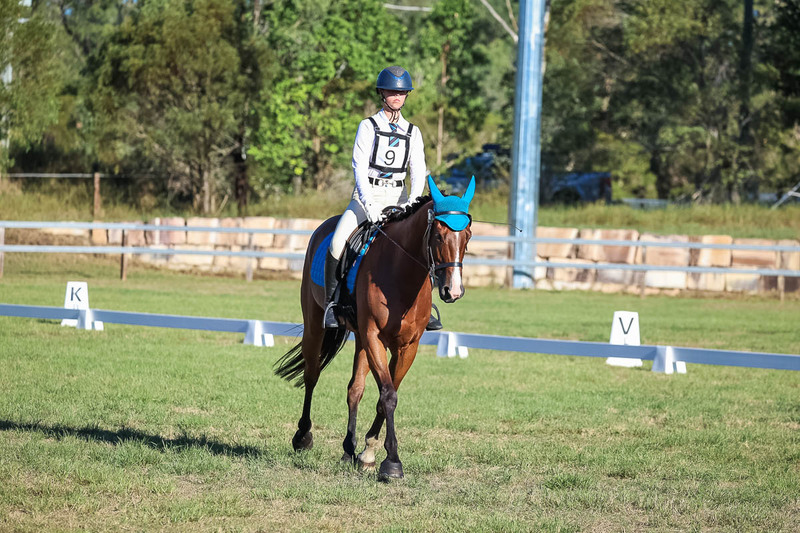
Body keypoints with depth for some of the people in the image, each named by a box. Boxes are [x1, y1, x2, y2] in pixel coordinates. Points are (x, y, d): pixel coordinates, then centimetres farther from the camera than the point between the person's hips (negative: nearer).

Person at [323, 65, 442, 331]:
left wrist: (413, 202, -18)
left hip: (399, 197, 2)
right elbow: (359, 166, -9)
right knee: (337, 243, -24)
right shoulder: (368, 127, 1)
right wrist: (368, 203, -23)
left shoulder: (413, 132, 10)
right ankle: (331, 303, -9)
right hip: (367, 195, -2)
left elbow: (418, 170, 1)